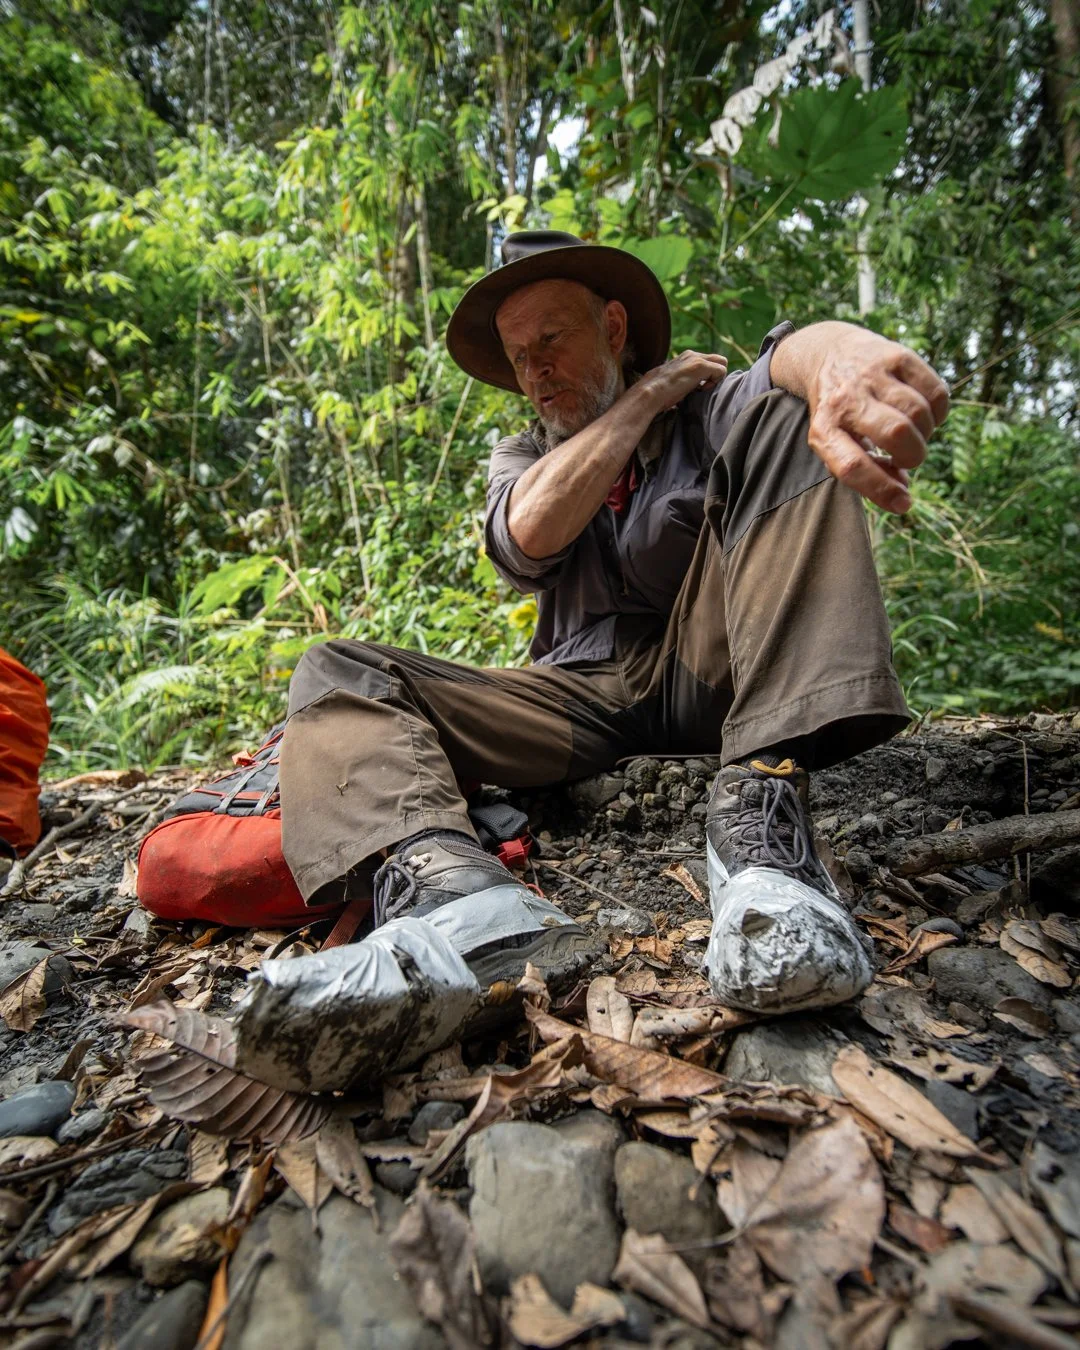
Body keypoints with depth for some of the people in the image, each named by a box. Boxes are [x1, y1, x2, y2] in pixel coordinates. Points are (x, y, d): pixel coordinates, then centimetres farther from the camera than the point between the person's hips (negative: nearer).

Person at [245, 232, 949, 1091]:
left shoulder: (713, 408, 11)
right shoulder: (521, 459, 19)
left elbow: (795, 354, -15)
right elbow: (532, 534, -7)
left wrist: (848, 361, -40)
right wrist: (646, 395, -1)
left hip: (709, 672, -1)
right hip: (585, 696, 2)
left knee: (790, 415, -18)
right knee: (339, 678, -12)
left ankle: (763, 806, -36)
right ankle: (455, 889, -45)